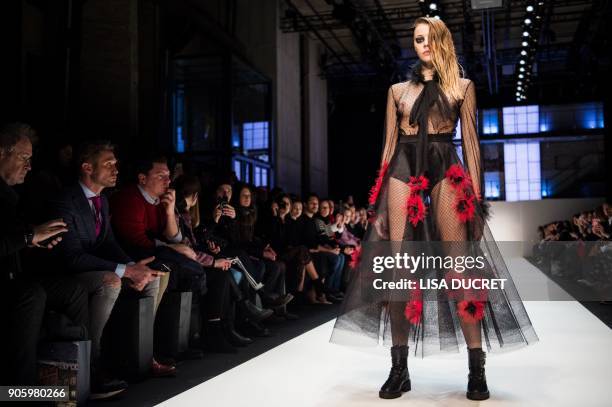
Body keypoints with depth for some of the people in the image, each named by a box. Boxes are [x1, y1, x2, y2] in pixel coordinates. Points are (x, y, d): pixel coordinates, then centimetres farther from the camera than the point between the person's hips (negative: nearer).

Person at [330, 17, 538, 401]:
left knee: (460, 269, -8)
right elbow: (389, 144, 14)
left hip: (446, 172, -2)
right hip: (404, 172, 2)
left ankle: (477, 370, 1)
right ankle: (400, 368, 6)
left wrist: (476, 197, -3)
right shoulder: (398, 90, 17)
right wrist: (380, 203, 7)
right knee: (398, 271, -4)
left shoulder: (462, 87, 12)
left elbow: (471, 143, 7)